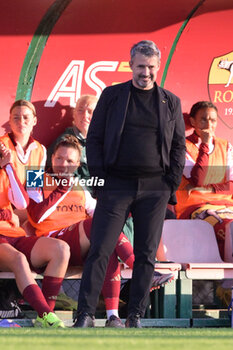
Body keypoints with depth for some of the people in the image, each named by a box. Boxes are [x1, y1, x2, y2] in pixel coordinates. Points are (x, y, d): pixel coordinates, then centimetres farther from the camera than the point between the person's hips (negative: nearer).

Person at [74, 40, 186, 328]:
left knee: (146, 255, 2)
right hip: (116, 185, -2)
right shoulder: (112, 96, 6)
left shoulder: (171, 102, 10)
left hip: (154, 189, 2)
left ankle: (135, 317, 9)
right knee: (99, 251, -7)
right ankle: (85, 315, -4)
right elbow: (94, 139, 6)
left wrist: (172, 184, 1)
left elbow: (179, 146, 12)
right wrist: (99, 178, -4)